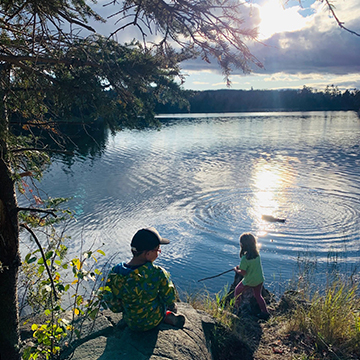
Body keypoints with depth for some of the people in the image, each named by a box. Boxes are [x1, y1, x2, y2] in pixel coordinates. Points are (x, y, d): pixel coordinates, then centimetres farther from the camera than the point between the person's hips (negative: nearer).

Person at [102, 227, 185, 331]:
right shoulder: (158, 274, -32)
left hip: (131, 323, 2)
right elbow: (169, 299, -15)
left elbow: (113, 307, -10)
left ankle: (169, 317, 16)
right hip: (153, 321, -2)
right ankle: (169, 317, 28)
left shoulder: (114, 273, -24)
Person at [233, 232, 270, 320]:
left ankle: (236, 308, 33)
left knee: (237, 291, 21)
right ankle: (265, 312, 29)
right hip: (259, 280, 6)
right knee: (258, 295, 27)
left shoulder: (245, 258, -29)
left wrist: (236, 270, -2)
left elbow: (243, 273, -20)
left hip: (249, 281, -6)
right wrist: (241, 266, 10)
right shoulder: (257, 253, -9)